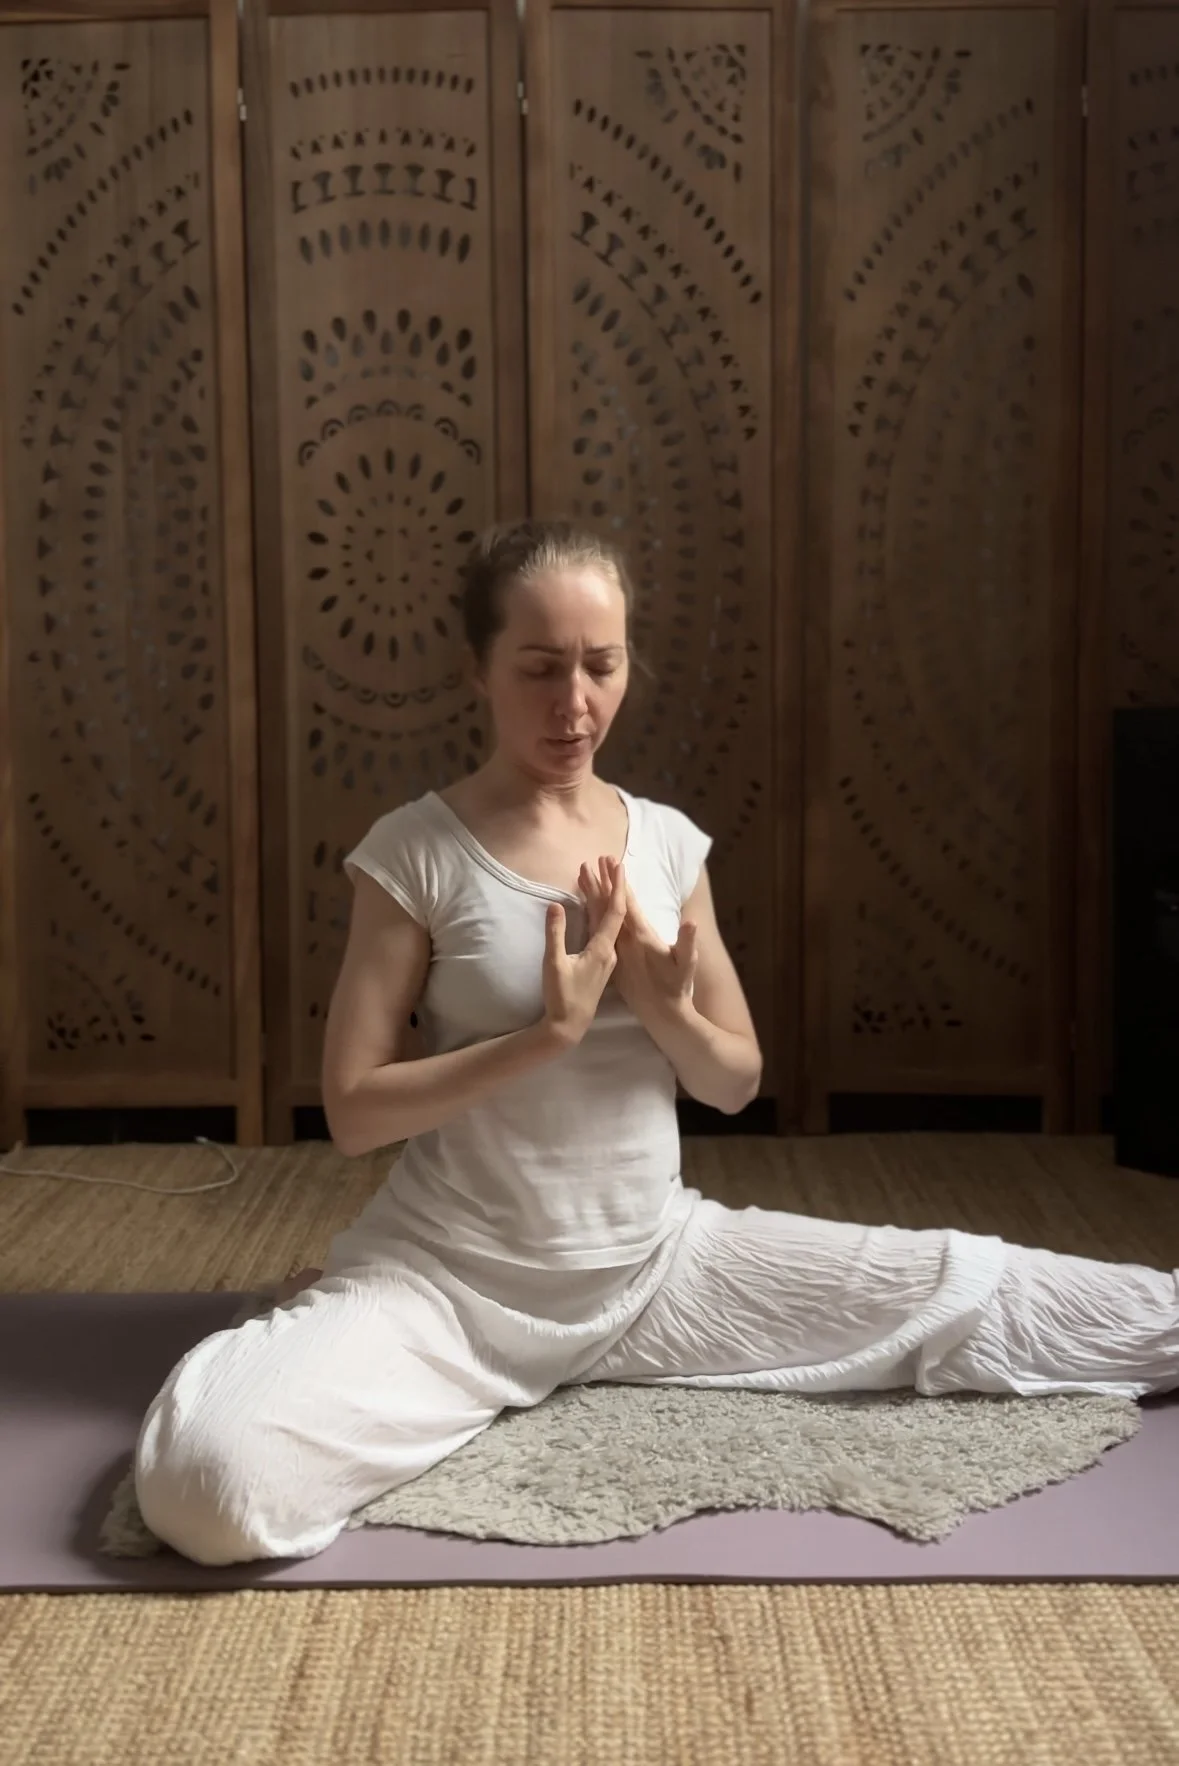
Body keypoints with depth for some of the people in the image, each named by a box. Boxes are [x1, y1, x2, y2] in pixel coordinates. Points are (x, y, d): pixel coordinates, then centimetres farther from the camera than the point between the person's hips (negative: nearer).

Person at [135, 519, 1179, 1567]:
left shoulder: (670, 842, 2)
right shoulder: (415, 853, -10)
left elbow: (737, 1083, 8)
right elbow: (354, 1110, -12)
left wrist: (667, 1008, -14)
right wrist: (553, 1028, -22)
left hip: (658, 1258, 4)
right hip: (453, 1275, -3)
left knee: (975, 1297, -5)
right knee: (207, 1472, -28)